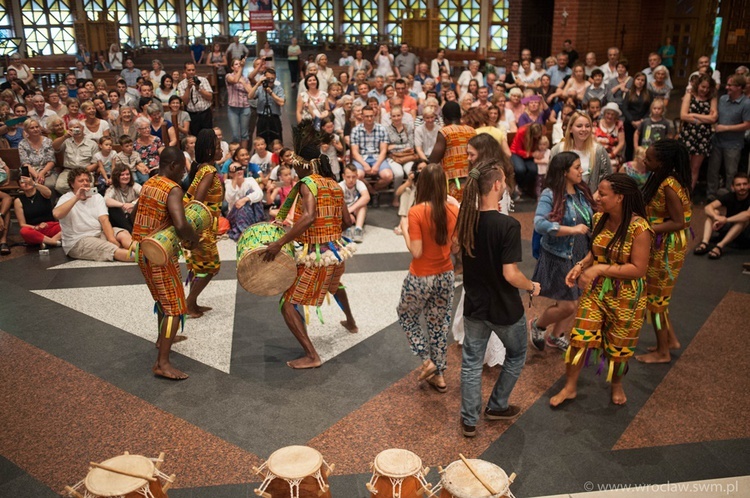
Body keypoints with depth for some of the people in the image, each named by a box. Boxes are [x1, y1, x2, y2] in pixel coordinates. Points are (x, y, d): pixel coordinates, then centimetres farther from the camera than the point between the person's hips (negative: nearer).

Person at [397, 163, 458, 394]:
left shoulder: (416, 212, -20)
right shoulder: (453, 211, -6)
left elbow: (416, 251, -21)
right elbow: (455, 248, 2)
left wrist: (404, 232, -5)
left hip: (421, 278, -4)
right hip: (445, 277, 4)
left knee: (406, 316, 22)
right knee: (439, 323, 18)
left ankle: (427, 361, 16)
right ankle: (439, 374, 27)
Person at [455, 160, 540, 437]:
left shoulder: (466, 219, -8)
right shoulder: (508, 225, -26)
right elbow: (510, 274, -26)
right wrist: (532, 287, -8)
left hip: (474, 305, 5)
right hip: (505, 309, -4)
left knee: (471, 362, 17)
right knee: (516, 356, 24)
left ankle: (469, 420, 28)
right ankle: (497, 406, 37)